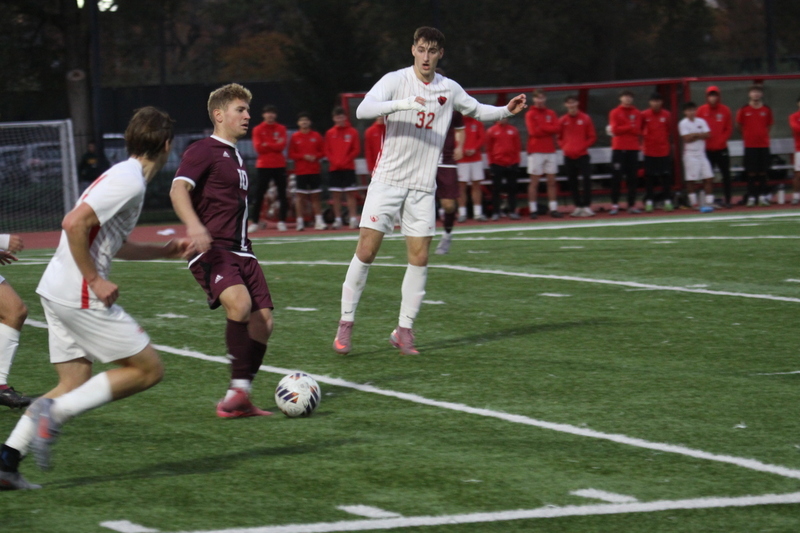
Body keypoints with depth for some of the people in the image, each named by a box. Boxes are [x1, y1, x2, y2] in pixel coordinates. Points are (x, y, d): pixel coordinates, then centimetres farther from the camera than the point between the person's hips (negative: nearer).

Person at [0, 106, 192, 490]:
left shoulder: (124, 177, 18)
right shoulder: (130, 181, -14)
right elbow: (74, 224, -23)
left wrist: (165, 251, 32)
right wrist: (95, 280, -19)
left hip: (58, 291, 10)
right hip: (80, 296, -10)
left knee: (75, 385, 11)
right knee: (148, 369, -2)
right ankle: (54, 412, -11)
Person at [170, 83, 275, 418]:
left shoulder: (235, 157, 22)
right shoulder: (203, 151, -6)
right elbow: (178, 189, -21)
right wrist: (193, 226, -39)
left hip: (240, 251, 9)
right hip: (211, 250, -9)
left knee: (263, 320, -2)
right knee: (239, 302, -31)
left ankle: (240, 400, 7)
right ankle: (239, 389, -25)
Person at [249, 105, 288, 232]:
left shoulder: (281, 129, 8)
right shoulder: (258, 130, 5)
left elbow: (282, 146, -5)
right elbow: (258, 148, -7)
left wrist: (267, 145, -9)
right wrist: (274, 146, -8)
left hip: (279, 166, 1)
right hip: (263, 166, -1)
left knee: (282, 194, 0)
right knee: (258, 194, -4)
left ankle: (282, 222, 4)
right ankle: (254, 222, 0)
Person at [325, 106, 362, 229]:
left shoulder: (352, 132, 3)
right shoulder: (330, 133, 8)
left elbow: (356, 149, 0)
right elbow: (327, 151, 6)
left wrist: (345, 161, -10)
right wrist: (335, 162, -9)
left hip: (348, 167, -2)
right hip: (334, 168, 2)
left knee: (350, 194, -5)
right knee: (336, 195, 1)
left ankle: (353, 219, -6)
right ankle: (337, 219, 6)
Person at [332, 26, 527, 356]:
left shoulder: (448, 90, 8)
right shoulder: (395, 81, -5)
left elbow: (477, 110, 26)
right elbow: (363, 109, -21)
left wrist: (506, 110, 7)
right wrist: (403, 104, -35)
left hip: (422, 186, 4)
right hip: (388, 179, -4)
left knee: (419, 257, -2)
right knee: (366, 250, -8)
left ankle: (404, 331, 5)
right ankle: (345, 324, 2)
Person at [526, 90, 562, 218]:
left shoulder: (551, 114, 12)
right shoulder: (530, 114, 0)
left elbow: (557, 129, -2)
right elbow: (533, 131, -11)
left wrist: (542, 128, -9)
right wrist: (549, 130, -3)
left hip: (550, 151, 4)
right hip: (536, 152, -4)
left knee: (552, 181, 3)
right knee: (534, 182, -4)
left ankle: (553, 209, 5)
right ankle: (533, 210, -3)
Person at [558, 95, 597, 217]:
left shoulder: (586, 119, 0)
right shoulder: (562, 121, 6)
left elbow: (592, 137, 2)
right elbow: (559, 137, 14)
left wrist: (582, 147, -9)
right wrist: (564, 147, -4)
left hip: (582, 155, -3)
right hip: (569, 156, 3)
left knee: (586, 180, -13)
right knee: (572, 182, 4)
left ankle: (587, 206, -11)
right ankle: (578, 207, 11)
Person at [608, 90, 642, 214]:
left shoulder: (637, 113, 10)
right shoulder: (615, 113, 5)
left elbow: (638, 131, 1)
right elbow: (615, 130, -6)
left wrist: (622, 129, -7)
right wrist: (630, 127, -5)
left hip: (633, 149, 2)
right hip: (618, 149, -2)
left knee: (632, 178, 1)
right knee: (616, 178, -5)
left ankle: (632, 205, 3)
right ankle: (614, 205, -3)